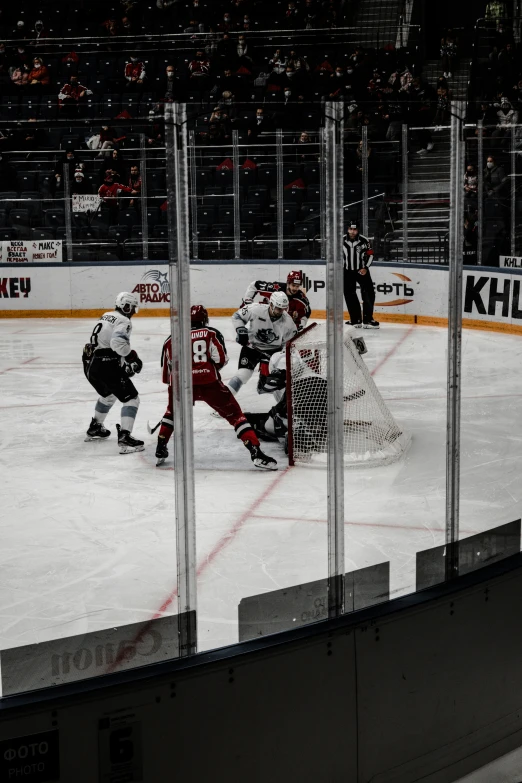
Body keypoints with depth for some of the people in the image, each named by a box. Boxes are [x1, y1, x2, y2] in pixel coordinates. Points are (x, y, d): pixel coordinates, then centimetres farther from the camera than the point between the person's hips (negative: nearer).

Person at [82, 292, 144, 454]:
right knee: (131, 398, -4)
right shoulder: (123, 321, -9)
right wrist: (133, 357, -16)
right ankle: (124, 438, -17)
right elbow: (118, 343, -27)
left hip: (90, 363, 9)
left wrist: (124, 363, 20)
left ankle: (94, 428, 46)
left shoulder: (106, 316, 19)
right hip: (106, 366, -9)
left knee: (108, 395, 34)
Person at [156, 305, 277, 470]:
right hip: (209, 383, -3)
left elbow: (166, 371, 24)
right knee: (235, 414, 6)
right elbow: (221, 359, 0)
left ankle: (160, 450, 29)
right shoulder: (211, 333, 11)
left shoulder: (171, 340, 20)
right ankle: (256, 452, -7)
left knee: (172, 412, 33)